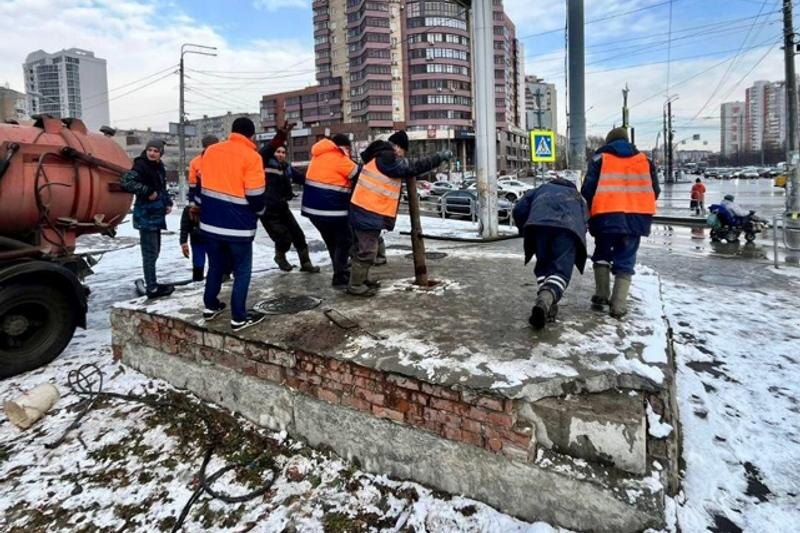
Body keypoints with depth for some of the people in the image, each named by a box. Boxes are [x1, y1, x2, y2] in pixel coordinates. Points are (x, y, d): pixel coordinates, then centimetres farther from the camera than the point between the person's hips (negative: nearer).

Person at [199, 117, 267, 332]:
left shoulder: (210, 151, 7)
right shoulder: (251, 157, -13)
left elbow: (203, 185, 15)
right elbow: (255, 196, -14)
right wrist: (260, 211, 8)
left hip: (210, 222, 6)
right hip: (238, 225, -6)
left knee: (215, 266, 21)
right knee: (242, 271, 5)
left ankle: (210, 306, 31)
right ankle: (239, 317, 8)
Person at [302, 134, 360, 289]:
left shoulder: (319, 156, 14)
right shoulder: (339, 159, -13)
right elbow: (359, 175, -6)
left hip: (313, 208, 9)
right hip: (332, 210, -9)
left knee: (332, 241, 21)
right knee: (344, 241, 4)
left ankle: (341, 273, 34)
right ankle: (340, 278, 1)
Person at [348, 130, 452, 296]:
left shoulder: (379, 156, 16)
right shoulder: (388, 158, -15)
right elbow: (414, 167, -14)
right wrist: (440, 157, -8)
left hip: (365, 210, 10)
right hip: (370, 212, -10)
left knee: (363, 248, 19)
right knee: (366, 250, -3)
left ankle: (362, 280, 30)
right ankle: (356, 285, 4)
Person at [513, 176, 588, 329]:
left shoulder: (541, 189, 39)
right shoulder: (576, 195, 43)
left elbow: (519, 209, 24)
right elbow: (584, 220, 29)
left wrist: (524, 230, 34)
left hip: (540, 224, 1)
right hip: (569, 228, 0)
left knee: (543, 266, 18)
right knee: (561, 270, -7)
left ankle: (547, 304, 4)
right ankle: (546, 301, -35)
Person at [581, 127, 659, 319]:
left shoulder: (600, 157, 9)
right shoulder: (644, 159, 20)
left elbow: (588, 189, 1)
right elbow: (654, 190, 18)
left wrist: (590, 210, 14)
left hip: (607, 214, -2)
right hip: (636, 216, 2)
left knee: (602, 255, 19)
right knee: (625, 261, 7)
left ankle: (601, 296, 12)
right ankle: (618, 306, 0)